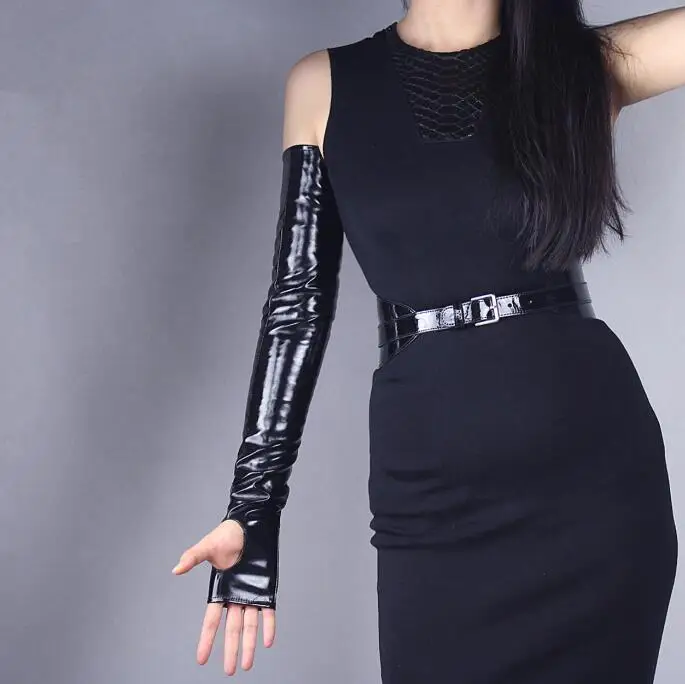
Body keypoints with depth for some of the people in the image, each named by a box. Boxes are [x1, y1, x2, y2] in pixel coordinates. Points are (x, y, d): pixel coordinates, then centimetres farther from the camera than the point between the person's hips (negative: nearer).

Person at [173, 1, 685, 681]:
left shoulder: (586, 63, 3)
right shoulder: (325, 86, 4)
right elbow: (299, 303, 2)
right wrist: (252, 506, -1)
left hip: (596, 470, 1)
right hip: (433, 491, 0)